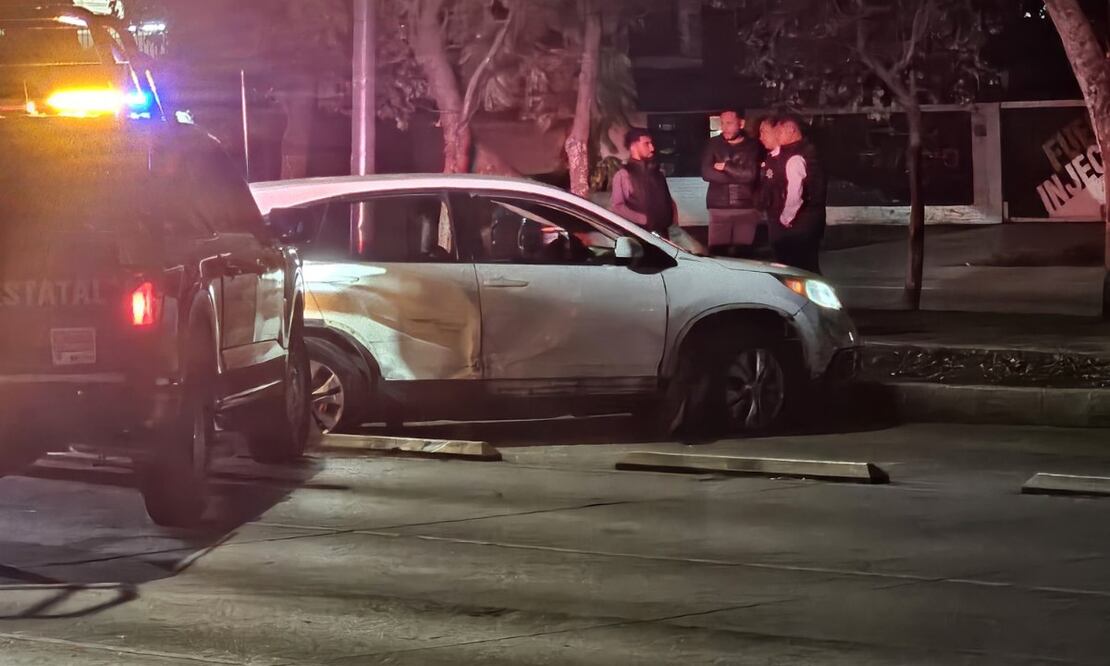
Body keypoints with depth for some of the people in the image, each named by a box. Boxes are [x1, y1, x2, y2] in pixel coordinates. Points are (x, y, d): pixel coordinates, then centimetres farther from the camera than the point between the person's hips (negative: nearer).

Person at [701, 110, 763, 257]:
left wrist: (725, 167, -6)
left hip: (746, 208, -1)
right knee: (716, 253, -4)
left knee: (743, 254, -1)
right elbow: (707, 173, -6)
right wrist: (739, 176, -8)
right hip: (719, 208, 1)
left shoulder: (753, 146, 3)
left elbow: (751, 174, -11)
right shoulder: (713, 145, 7)